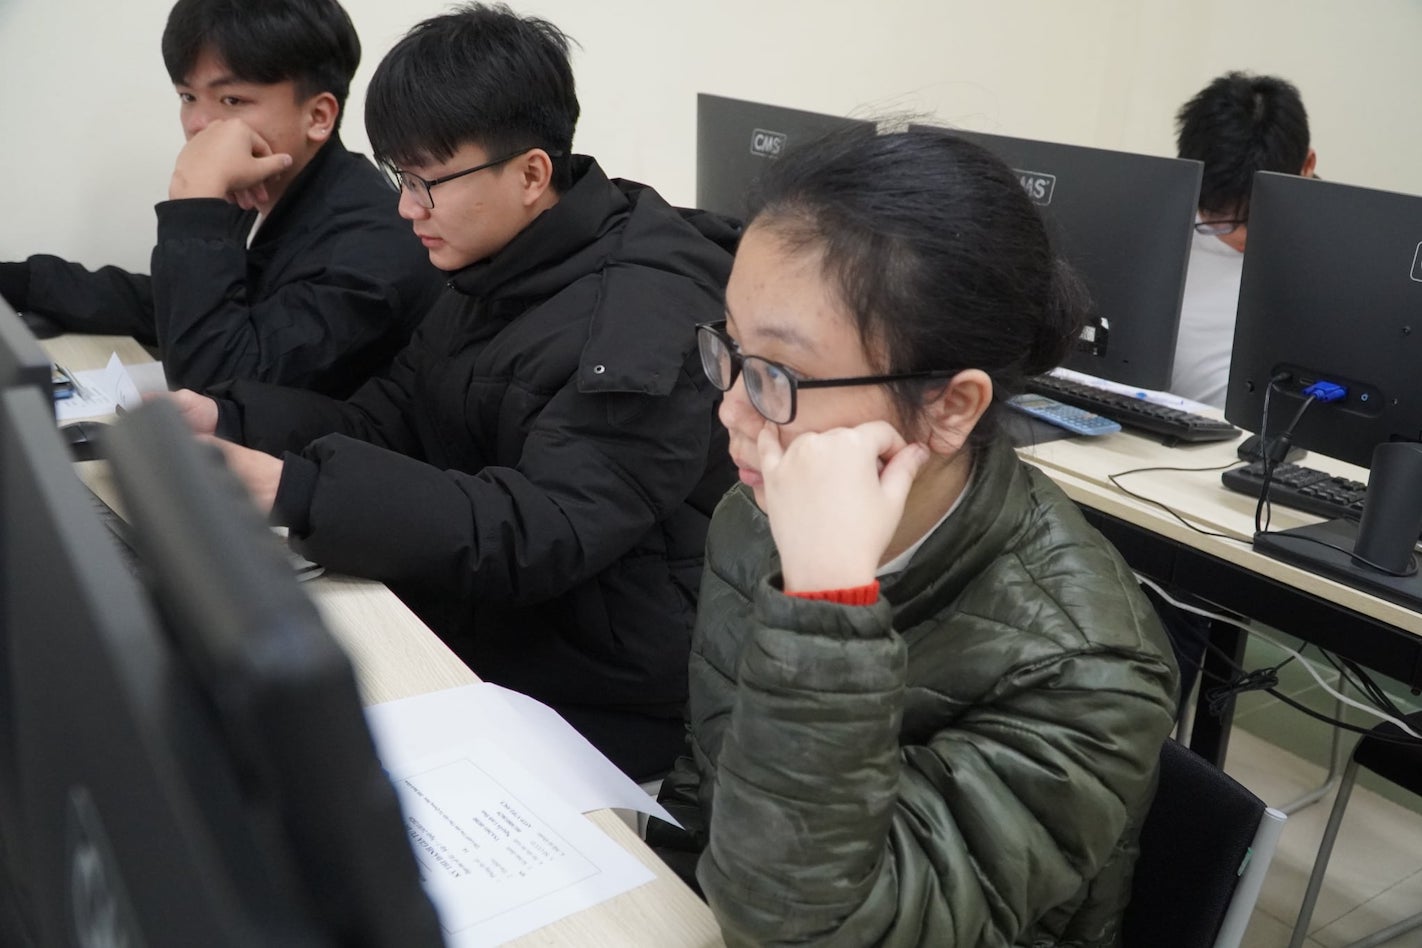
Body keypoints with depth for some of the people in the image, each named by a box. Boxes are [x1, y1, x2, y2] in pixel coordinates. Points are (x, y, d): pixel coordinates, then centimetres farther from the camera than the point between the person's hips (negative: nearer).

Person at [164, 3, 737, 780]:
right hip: (482, 624, 8)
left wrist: (291, 491, -35)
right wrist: (226, 419, -8)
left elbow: (541, 534, -30)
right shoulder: (499, 272, 6)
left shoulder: (641, 320, -23)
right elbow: (386, 420, 7)